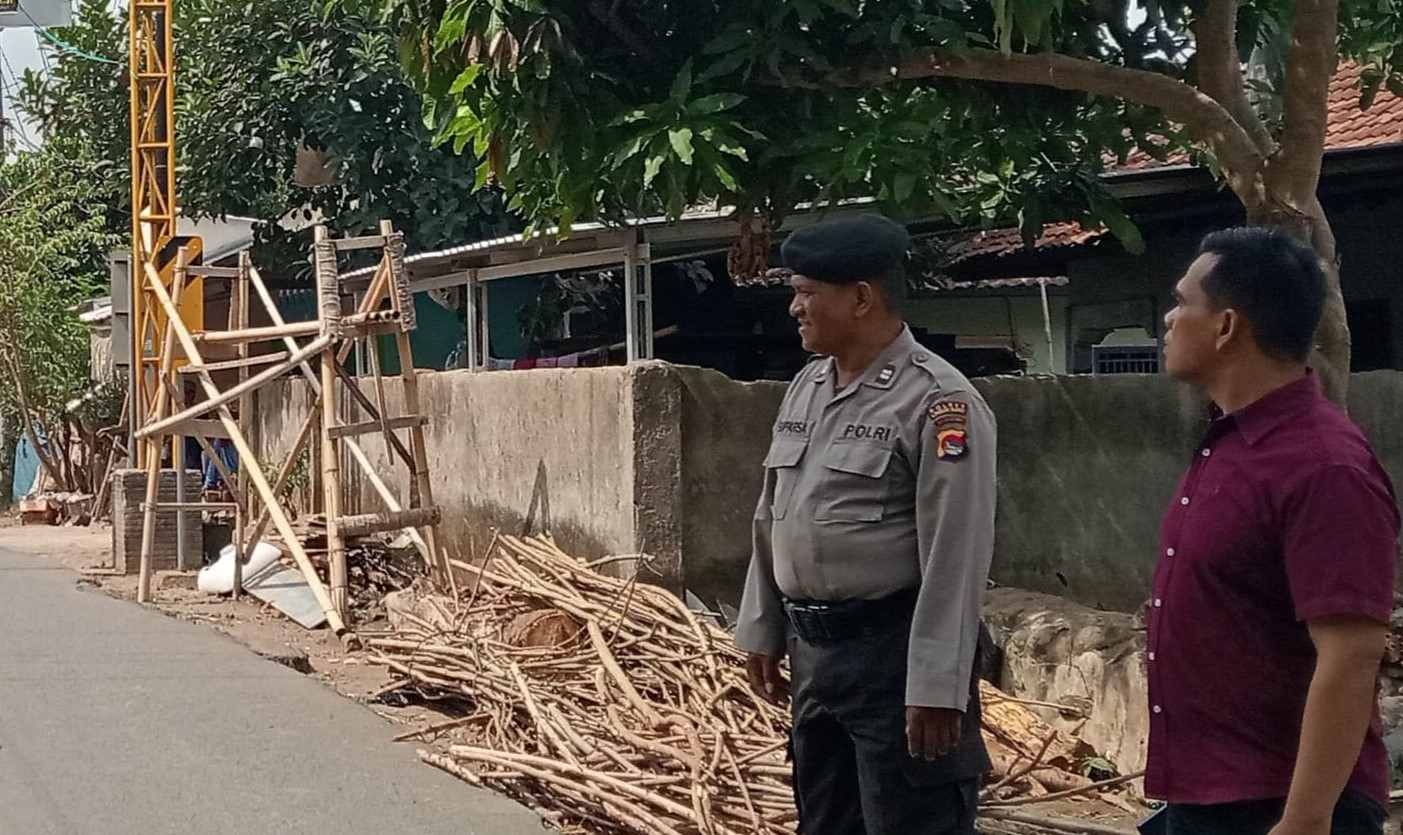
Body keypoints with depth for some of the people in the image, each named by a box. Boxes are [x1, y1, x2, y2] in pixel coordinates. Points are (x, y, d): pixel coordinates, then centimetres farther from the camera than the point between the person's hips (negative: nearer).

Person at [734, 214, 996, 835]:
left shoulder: (936, 400, -15)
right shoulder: (806, 387, 10)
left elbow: (954, 557, -18)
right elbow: (772, 520, 17)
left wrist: (937, 686, -21)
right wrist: (763, 633, 17)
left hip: (894, 653, -8)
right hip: (813, 653, 8)